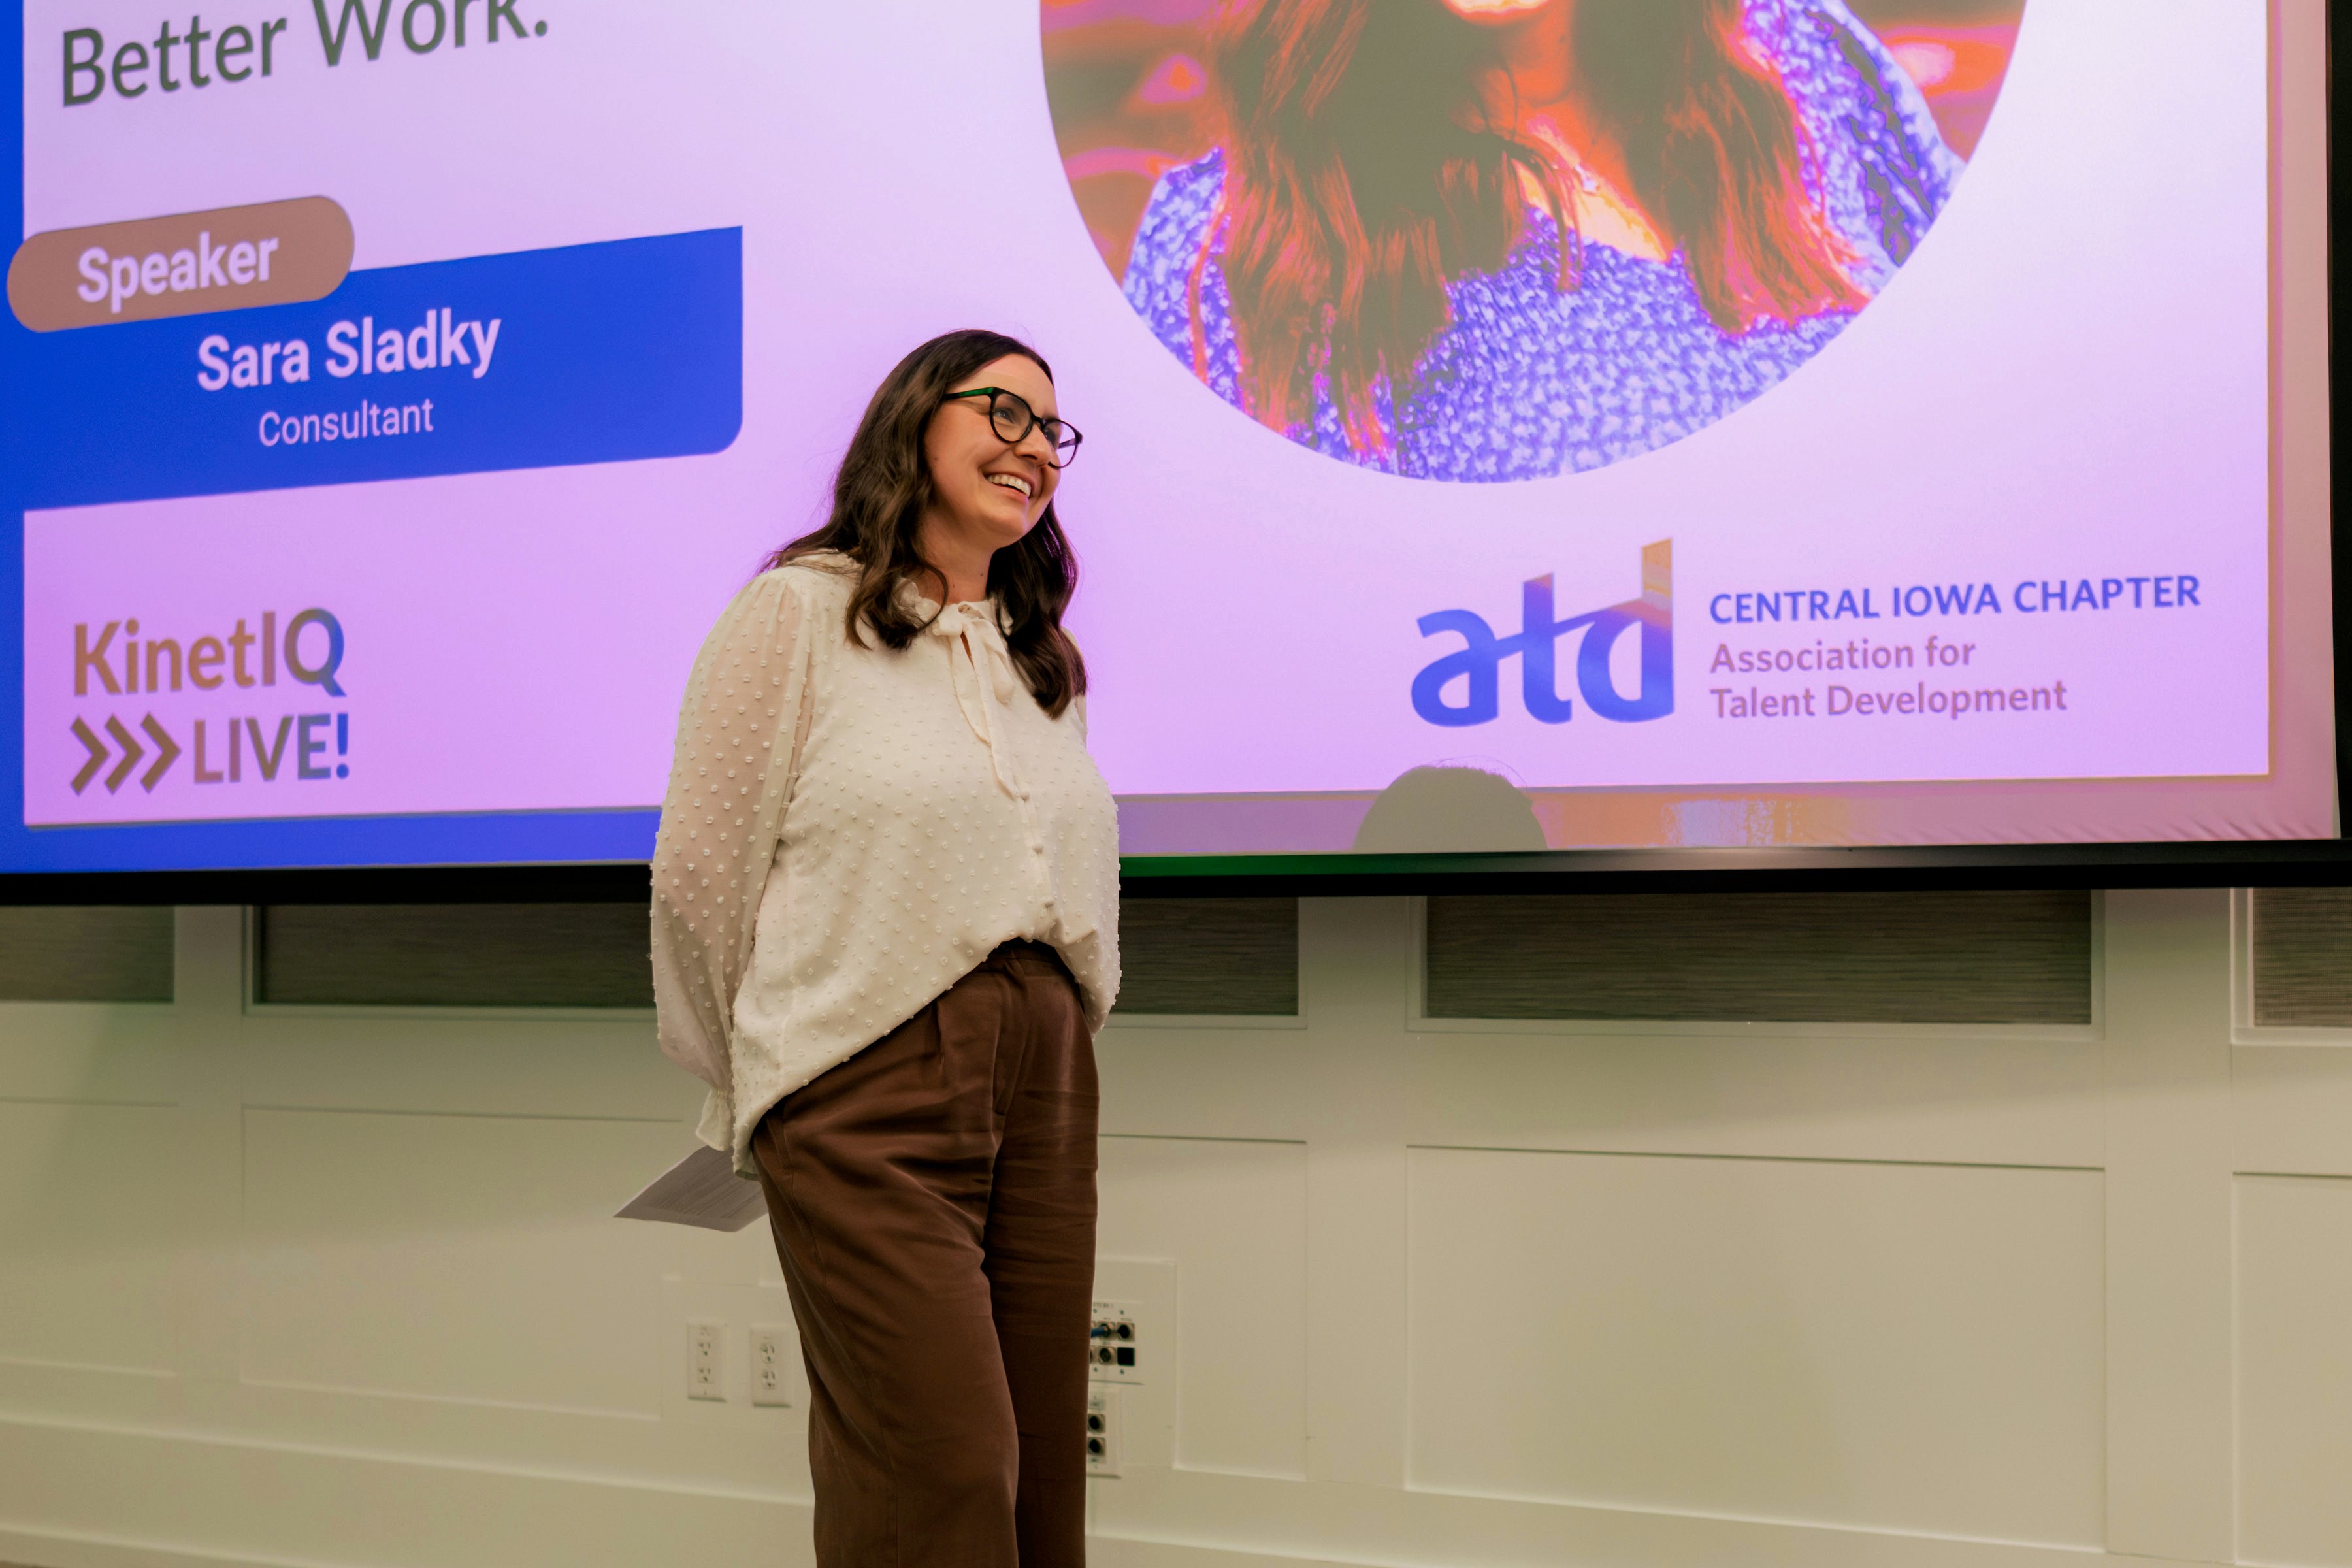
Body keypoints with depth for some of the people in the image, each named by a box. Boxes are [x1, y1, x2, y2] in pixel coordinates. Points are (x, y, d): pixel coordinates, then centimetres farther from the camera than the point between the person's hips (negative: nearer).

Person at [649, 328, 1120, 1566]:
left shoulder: (1047, 660, 19)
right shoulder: (800, 609, 0)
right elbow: (697, 876, -1)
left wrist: (1058, 1038, 16)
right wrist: (754, 1089, 6)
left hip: (1041, 1089, 6)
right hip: (867, 1093, -6)